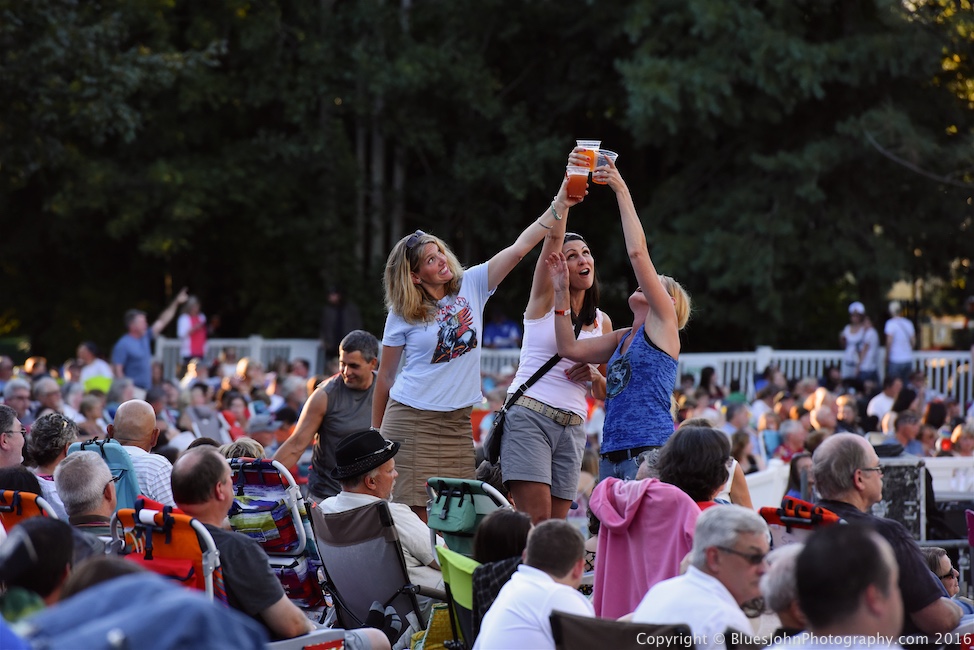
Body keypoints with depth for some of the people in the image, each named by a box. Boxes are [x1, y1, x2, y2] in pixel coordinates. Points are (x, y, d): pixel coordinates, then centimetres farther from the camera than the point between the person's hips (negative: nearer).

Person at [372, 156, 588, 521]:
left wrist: (560, 204, -16)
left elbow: (519, 247, -5)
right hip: (411, 419, -3)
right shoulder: (402, 316, -2)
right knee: (413, 517, -8)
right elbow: (385, 377, 5)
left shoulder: (471, 285, 3)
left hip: (457, 422, 3)